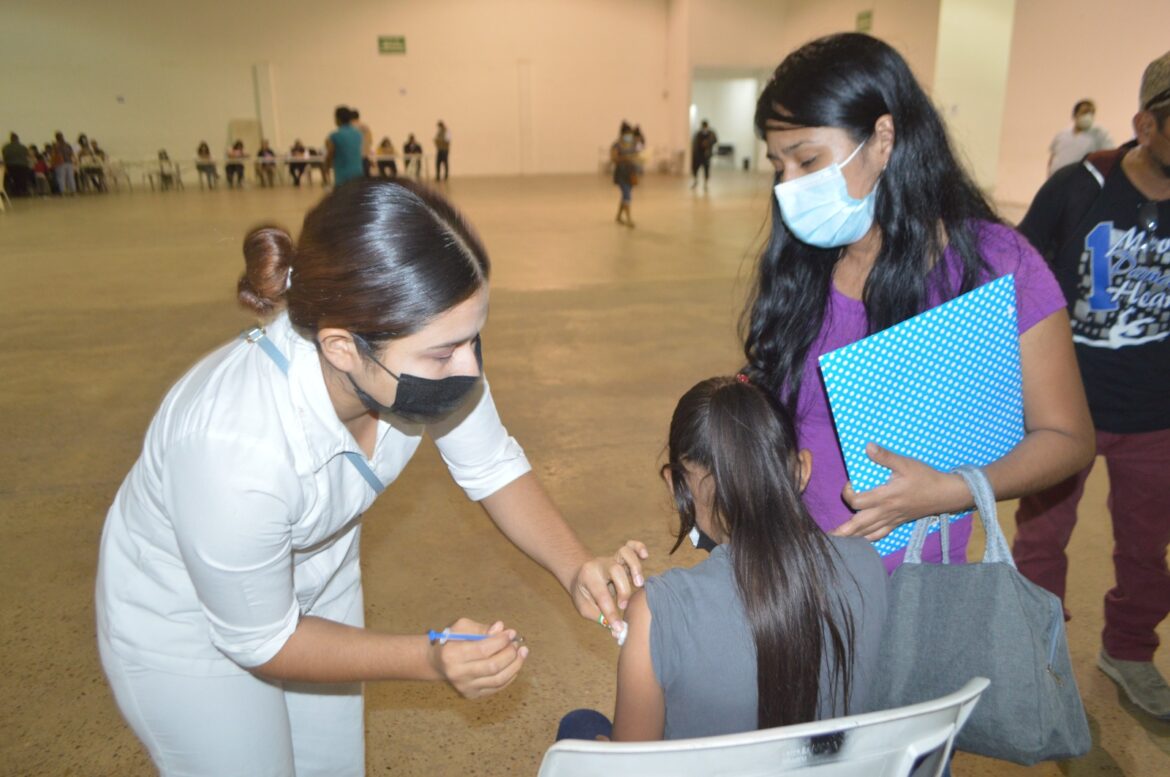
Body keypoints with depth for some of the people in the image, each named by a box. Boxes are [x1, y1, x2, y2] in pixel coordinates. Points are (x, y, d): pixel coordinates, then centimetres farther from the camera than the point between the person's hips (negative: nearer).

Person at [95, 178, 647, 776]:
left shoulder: (422, 352, -28)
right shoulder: (234, 449, -42)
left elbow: (494, 468, -11)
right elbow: (259, 642, -24)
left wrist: (575, 568, -26)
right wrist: (430, 659, -31)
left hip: (317, 580, 5)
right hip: (186, 626, -5)